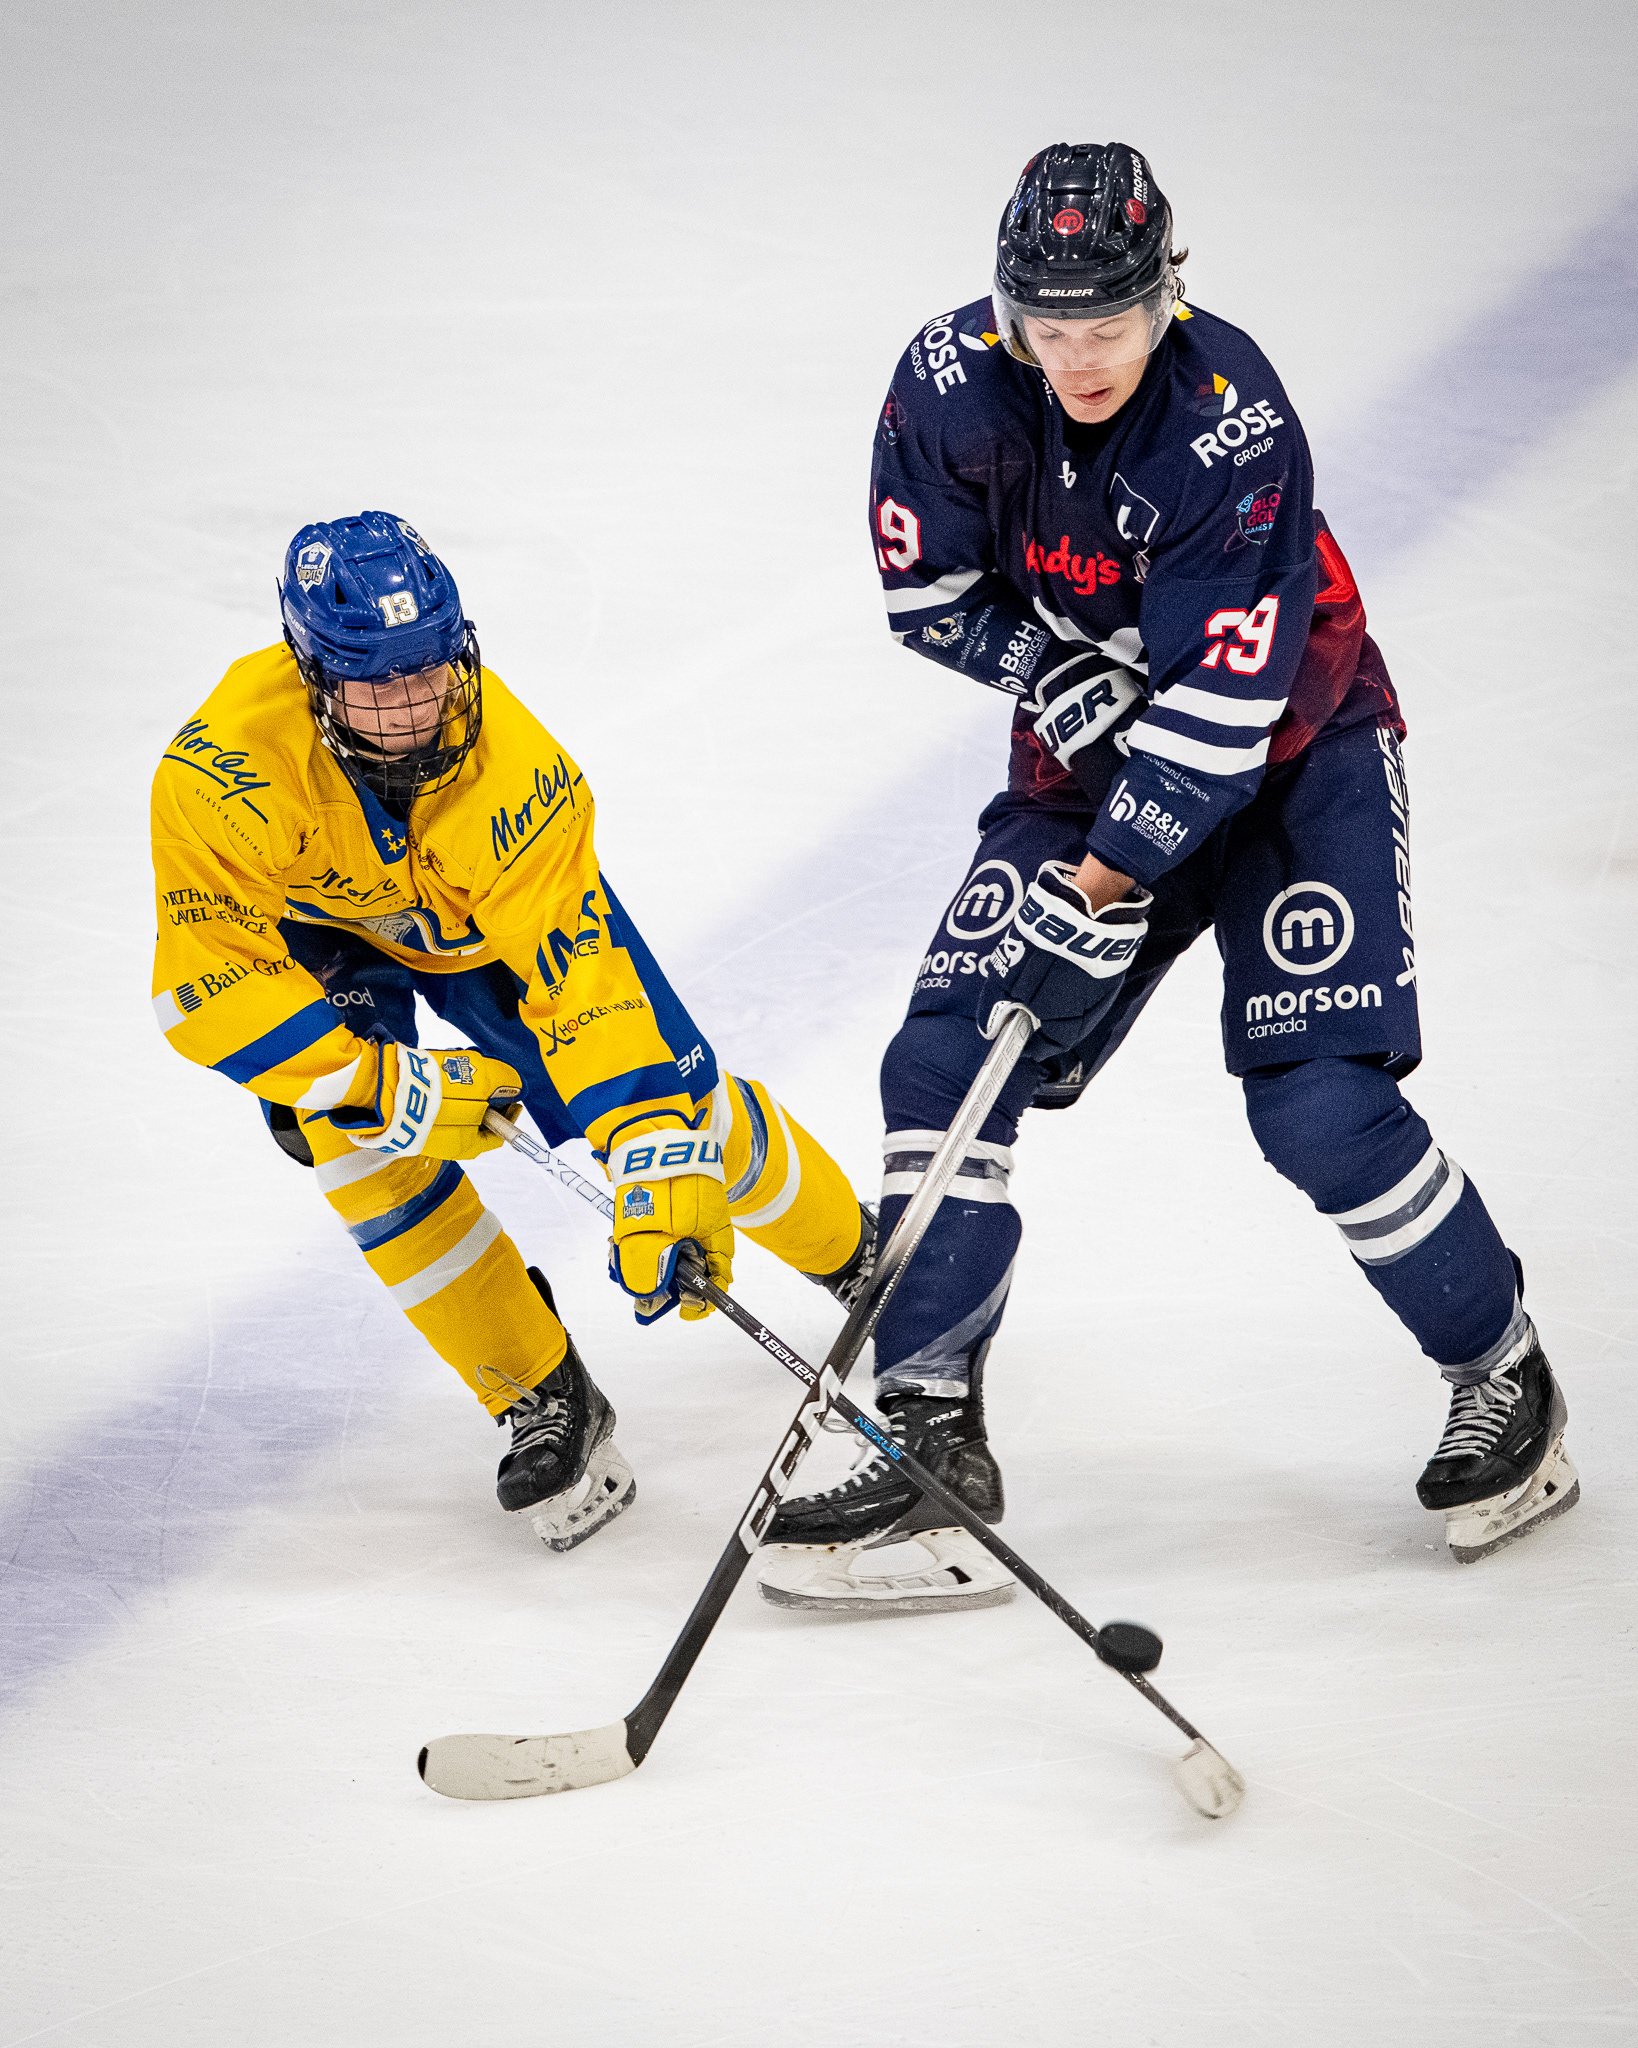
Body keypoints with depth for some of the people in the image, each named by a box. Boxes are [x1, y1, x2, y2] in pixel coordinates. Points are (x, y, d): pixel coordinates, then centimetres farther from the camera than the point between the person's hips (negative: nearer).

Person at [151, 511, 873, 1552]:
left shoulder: (512, 771, -38)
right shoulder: (222, 772, -39)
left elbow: (586, 982, -38)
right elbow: (211, 985, -32)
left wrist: (660, 1168, -45)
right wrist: (388, 1088, -36)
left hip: (497, 915, 0)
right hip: (322, 928, 0)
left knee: (676, 1104, -4)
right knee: (359, 1137, -23)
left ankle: (848, 1245, 29)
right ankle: (545, 1401, -6)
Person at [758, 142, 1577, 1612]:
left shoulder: (1232, 426, -29)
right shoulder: (953, 380, -14)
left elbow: (1220, 702, -29)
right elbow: (929, 589, -1)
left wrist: (1110, 883, -31)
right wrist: (1053, 667, -17)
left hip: (1295, 751, -5)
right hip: (1093, 757, 5)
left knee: (1321, 1105, -17)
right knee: (944, 1064, -9)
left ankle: (1506, 1384, 7)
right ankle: (936, 1453, -4)